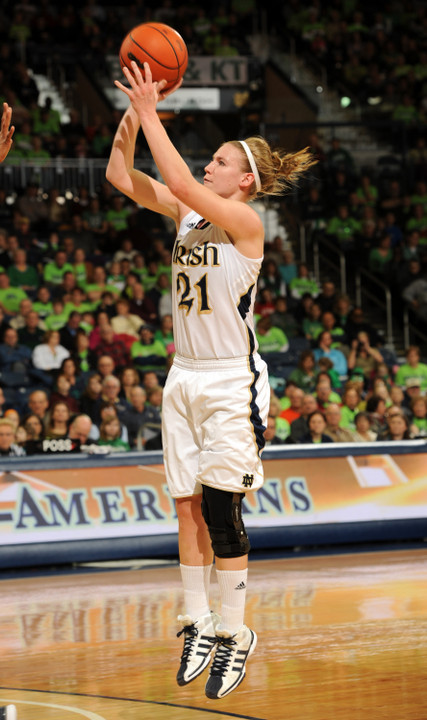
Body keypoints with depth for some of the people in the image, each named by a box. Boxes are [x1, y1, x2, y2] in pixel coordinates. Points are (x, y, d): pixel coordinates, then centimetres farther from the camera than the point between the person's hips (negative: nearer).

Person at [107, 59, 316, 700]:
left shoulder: (245, 222, -12)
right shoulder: (189, 214, 8)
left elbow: (180, 182, -26)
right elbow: (122, 176, 5)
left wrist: (151, 113, -20)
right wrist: (134, 112, -6)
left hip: (231, 383, -7)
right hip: (186, 377, 7)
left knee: (221, 513, -6)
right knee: (188, 507, 7)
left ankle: (235, 634, 3)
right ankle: (199, 624, 16)